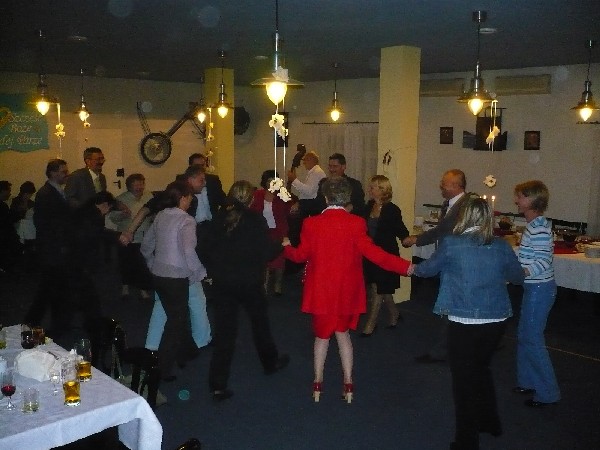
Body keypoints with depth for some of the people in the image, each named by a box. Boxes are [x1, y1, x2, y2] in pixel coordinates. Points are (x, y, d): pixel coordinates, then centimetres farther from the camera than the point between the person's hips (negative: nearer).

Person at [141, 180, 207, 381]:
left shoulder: (160, 216, 6)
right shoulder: (186, 221, -17)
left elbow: (146, 246, 13)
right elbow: (189, 251, -30)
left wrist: (153, 265, 25)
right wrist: (201, 273, -17)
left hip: (158, 274, 7)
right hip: (176, 277, -7)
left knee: (180, 314, 24)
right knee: (175, 320, 5)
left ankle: (185, 351, 41)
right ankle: (163, 368, 8)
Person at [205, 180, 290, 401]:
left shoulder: (219, 218, -2)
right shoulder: (256, 220, -13)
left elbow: (211, 249, 4)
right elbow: (266, 253, -11)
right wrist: (280, 244, 8)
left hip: (222, 281, 2)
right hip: (250, 281, -2)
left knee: (224, 331, 4)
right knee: (260, 322, 21)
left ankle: (218, 385, 4)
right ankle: (270, 362, 43)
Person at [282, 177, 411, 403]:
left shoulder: (312, 223, -10)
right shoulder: (356, 223, -13)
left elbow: (300, 255, -1)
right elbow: (373, 253, -17)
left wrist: (287, 247, 21)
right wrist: (405, 266, -12)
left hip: (321, 291, 0)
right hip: (347, 291, 0)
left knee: (322, 334, 18)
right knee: (342, 332, 19)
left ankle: (318, 384, 26)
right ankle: (348, 385, 20)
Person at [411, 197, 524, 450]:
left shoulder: (451, 244, -10)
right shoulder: (501, 246, -1)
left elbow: (429, 269, 6)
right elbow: (518, 277, 14)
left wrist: (414, 269, 27)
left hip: (464, 322, -4)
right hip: (496, 320, 4)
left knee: (464, 379, 12)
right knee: (481, 368, 27)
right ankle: (489, 422, 43)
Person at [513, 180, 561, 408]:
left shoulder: (539, 229, -22)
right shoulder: (535, 225, 8)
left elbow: (543, 264, -25)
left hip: (539, 289, -10)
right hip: (534, 287, 10)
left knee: (532, 339, -1)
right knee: (525, 336, 18)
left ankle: (548, 393, 10)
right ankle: (528, 382, 31)